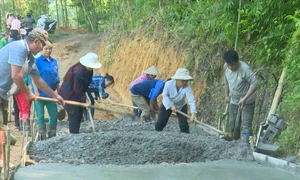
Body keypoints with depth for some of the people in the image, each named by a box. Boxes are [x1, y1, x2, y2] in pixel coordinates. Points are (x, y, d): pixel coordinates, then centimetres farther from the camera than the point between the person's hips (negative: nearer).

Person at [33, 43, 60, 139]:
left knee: (54, 115, 8)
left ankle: (52, 137, 22)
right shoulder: (37, 61, -8)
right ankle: (42, 138, 15)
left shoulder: (54, 61, 6)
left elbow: (57, 78, 11)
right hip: (40, 94, -5)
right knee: (40, 116, 6)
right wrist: (36, 92, -18)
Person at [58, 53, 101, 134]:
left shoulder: (87, 69, -1)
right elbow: (77, 90, -27)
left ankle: (75, 133, 20)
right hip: (69, 96, -10)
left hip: (76, 95, 10)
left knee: (79, 113, 12)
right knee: (74, 115, -10)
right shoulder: (79, 72, -30)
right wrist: (84, 100, -25)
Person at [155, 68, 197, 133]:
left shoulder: (187, 87, -30)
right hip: (167, 104, 0)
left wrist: (193, 113, -49)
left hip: (181, 106, 0)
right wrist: (171, 105, -25)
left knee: (184, 124, -11)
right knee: (160, 123, 0)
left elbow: (191, 100, -36)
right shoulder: (168, 84, -31)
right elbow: (165, 95, -18)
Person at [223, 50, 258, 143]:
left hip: (247, 102, -7)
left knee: (246, 125, -9)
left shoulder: (245, 69, -28)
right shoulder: (226, 67, -8)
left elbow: (254, 84, -28)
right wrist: (227, 95, 13)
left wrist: (245, 99, -32)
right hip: (234, 101, 7)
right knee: (233, 125, 17)